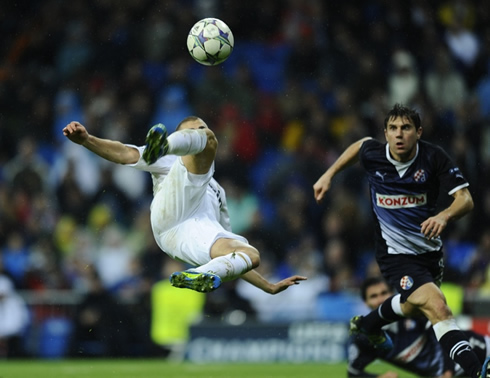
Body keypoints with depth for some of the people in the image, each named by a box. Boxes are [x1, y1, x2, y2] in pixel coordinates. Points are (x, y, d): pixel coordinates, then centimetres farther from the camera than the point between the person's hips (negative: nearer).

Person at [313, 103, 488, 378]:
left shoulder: (433, 157, -15)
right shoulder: (372, 154, -13)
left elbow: (465, 199, -21)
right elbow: (360, 145, 14)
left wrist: (445, 216, -41)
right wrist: (329, 175, 14)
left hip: (430, 249, 4)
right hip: (396, 254, -4)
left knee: (413, 305, 33)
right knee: (437, 307, -27)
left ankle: (368, 324, 64)